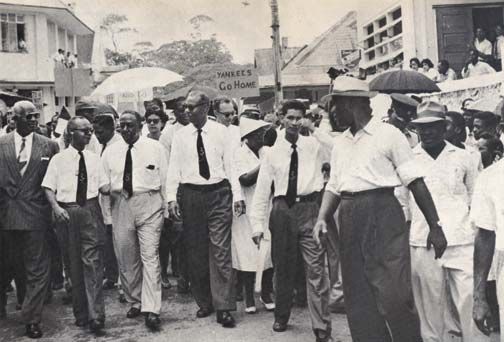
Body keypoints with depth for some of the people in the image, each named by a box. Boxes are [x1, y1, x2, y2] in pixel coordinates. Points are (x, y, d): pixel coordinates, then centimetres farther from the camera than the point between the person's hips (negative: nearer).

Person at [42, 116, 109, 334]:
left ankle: (95, 315, -6)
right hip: (67, 212, -1)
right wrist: (56, 207, -16)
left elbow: (103, 186, 9)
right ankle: (80, 313, 20)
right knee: (74, 264, 8)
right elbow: (48, 188, 0)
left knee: (93, 262, -6)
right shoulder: (58, 159, 2)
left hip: (91, 211, 1)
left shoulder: (94, 159, 10)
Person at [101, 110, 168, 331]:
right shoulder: (110, 151, 10)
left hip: (149, 203, -3)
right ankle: (134, 302, 25)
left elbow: (165, 179, 4)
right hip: (120, 205, 3)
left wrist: (167, 208, 3)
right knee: (126, 258, 8)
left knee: (150, 255, -9)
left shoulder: (155, 147, 3)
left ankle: (151, 310, -8)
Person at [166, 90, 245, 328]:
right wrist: (171, 198, -5)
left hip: (218, 194, -2)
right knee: (195, 252, 7)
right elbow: (174, 168, 5)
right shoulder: (180, 135, 6)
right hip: (190, 195, 2)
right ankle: (204, 302, 21)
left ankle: (224, 308, -1)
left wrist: (237, 195, -3)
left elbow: (230, 164, 2)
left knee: (221, 251, -4)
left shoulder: (220, 132, 2)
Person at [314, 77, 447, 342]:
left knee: (393, 294, -8)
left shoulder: (388, 134, -3)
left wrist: (435, 226, -6)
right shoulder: (339, 143, 15)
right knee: (358, 298, 9)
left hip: (382, 214, -6)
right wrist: (322, 218, 0)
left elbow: (415, 182, -4)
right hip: (350, 220, 6)